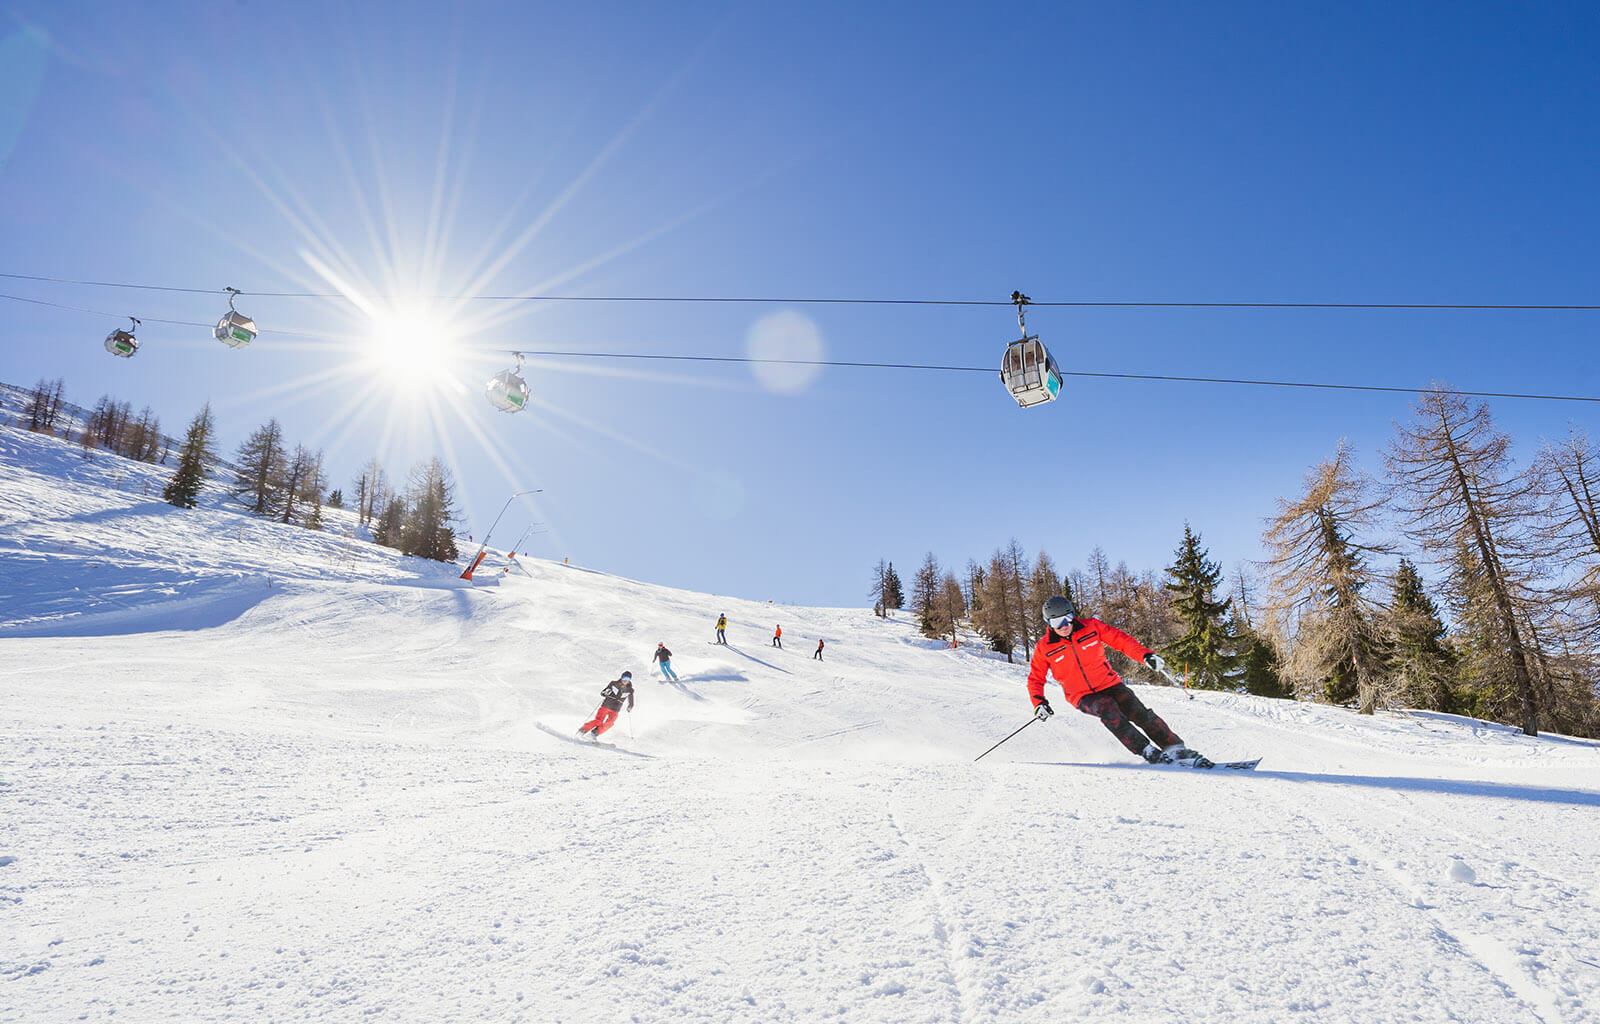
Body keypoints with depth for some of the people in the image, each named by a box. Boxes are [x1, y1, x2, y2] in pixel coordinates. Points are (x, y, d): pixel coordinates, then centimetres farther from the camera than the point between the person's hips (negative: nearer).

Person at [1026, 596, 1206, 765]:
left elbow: (1121, 640, 0)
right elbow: (1035, 679, 3)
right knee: (1109, 710, -29)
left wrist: (1146, 655, -13)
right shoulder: (1043, 648, -8)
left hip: (1109, 685, 2)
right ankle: (1148, 752, -26)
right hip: (1083, 697, -2)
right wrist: (1039, 703, -12)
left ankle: (1177, 749, -4)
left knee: (1139, 712, -17)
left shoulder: (1091, 627, -6)